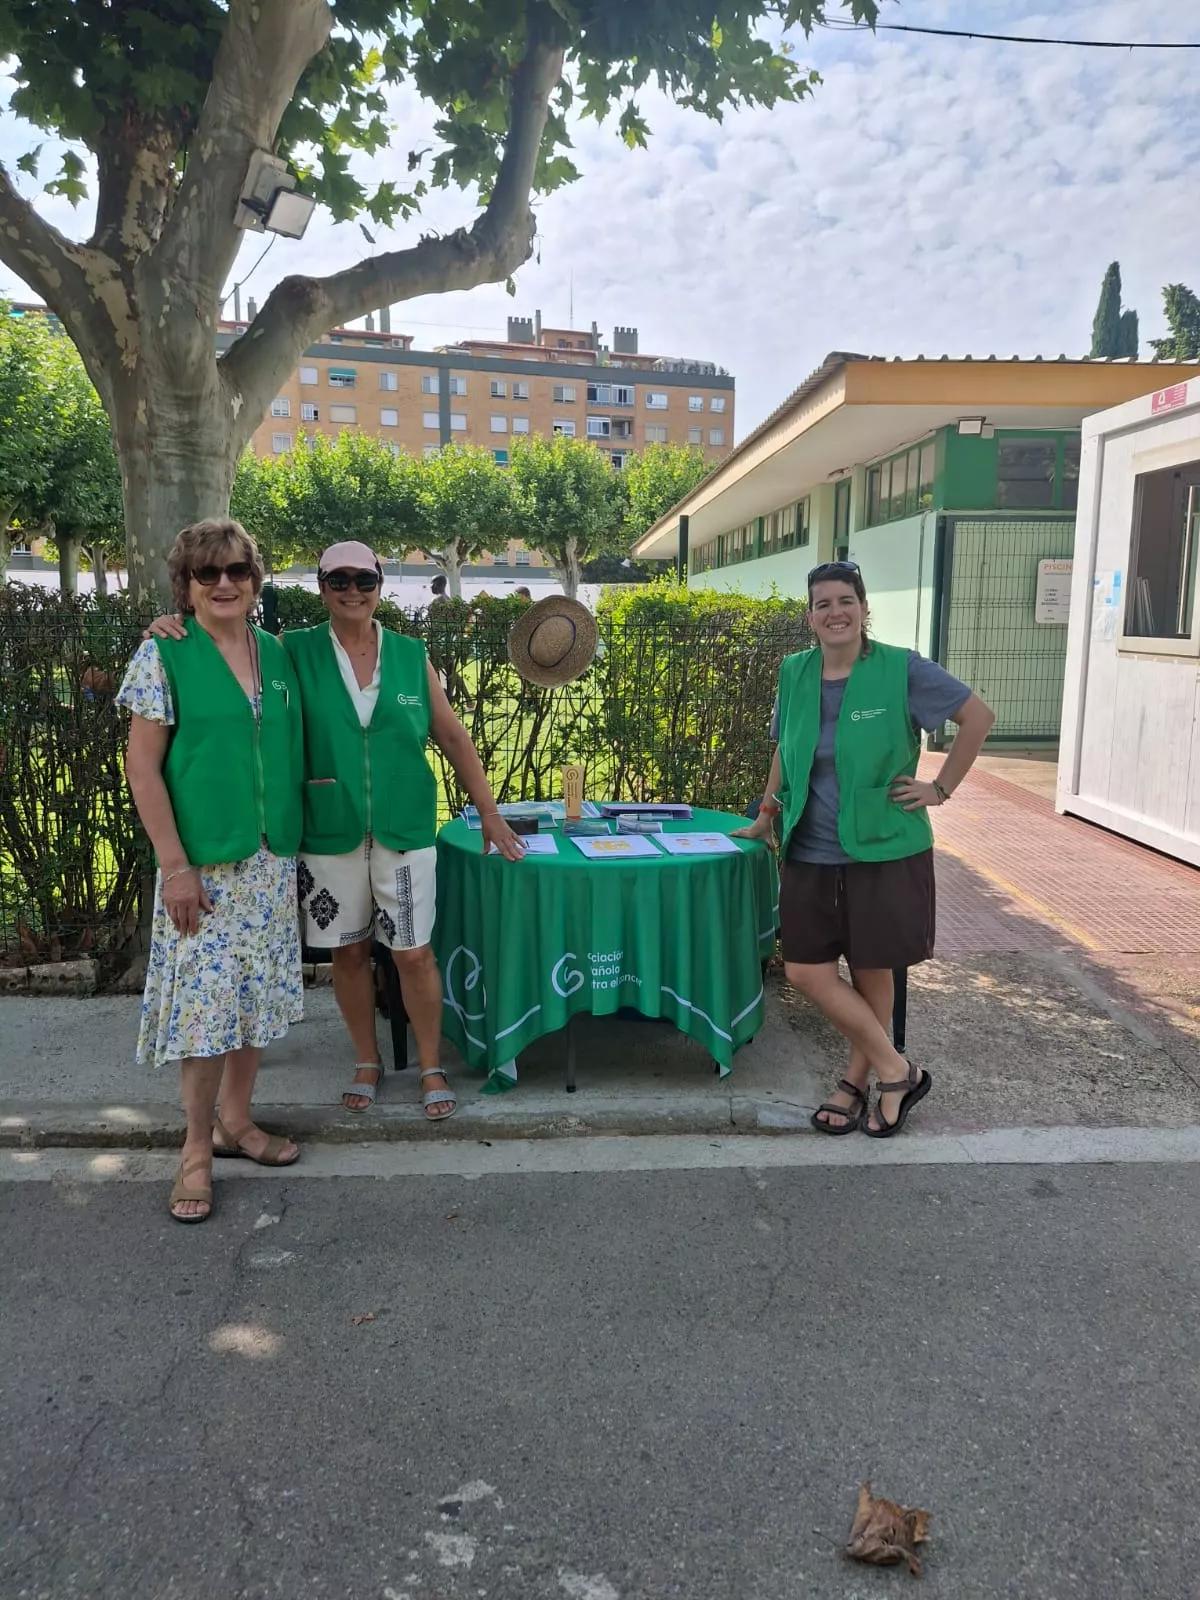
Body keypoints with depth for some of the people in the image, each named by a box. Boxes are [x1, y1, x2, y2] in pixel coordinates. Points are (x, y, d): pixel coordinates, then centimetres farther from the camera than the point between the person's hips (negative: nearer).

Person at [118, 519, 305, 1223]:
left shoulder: (277, 652, 7)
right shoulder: (164, 654, -7)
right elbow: (142, 766, -9)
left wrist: (295, 842, 10)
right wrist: (175, 865, -14)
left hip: (273, 861, 5)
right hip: (203, 863, -5)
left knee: (258, 997, 13)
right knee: (205, 1002, -1)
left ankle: (235, 1121, 30)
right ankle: (198, 1147, 17)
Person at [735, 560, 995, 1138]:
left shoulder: (901, 669, -9)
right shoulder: (794, 673, 4)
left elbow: (978, 715, -3)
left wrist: (941, 788, -5)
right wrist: (765, 817, 22)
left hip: (884, 851, -4)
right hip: (812, 854, 4)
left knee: (872, 972, 6)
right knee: (806, 972, 1)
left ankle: (856, 1080, 28)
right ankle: (898, 1072, 18)